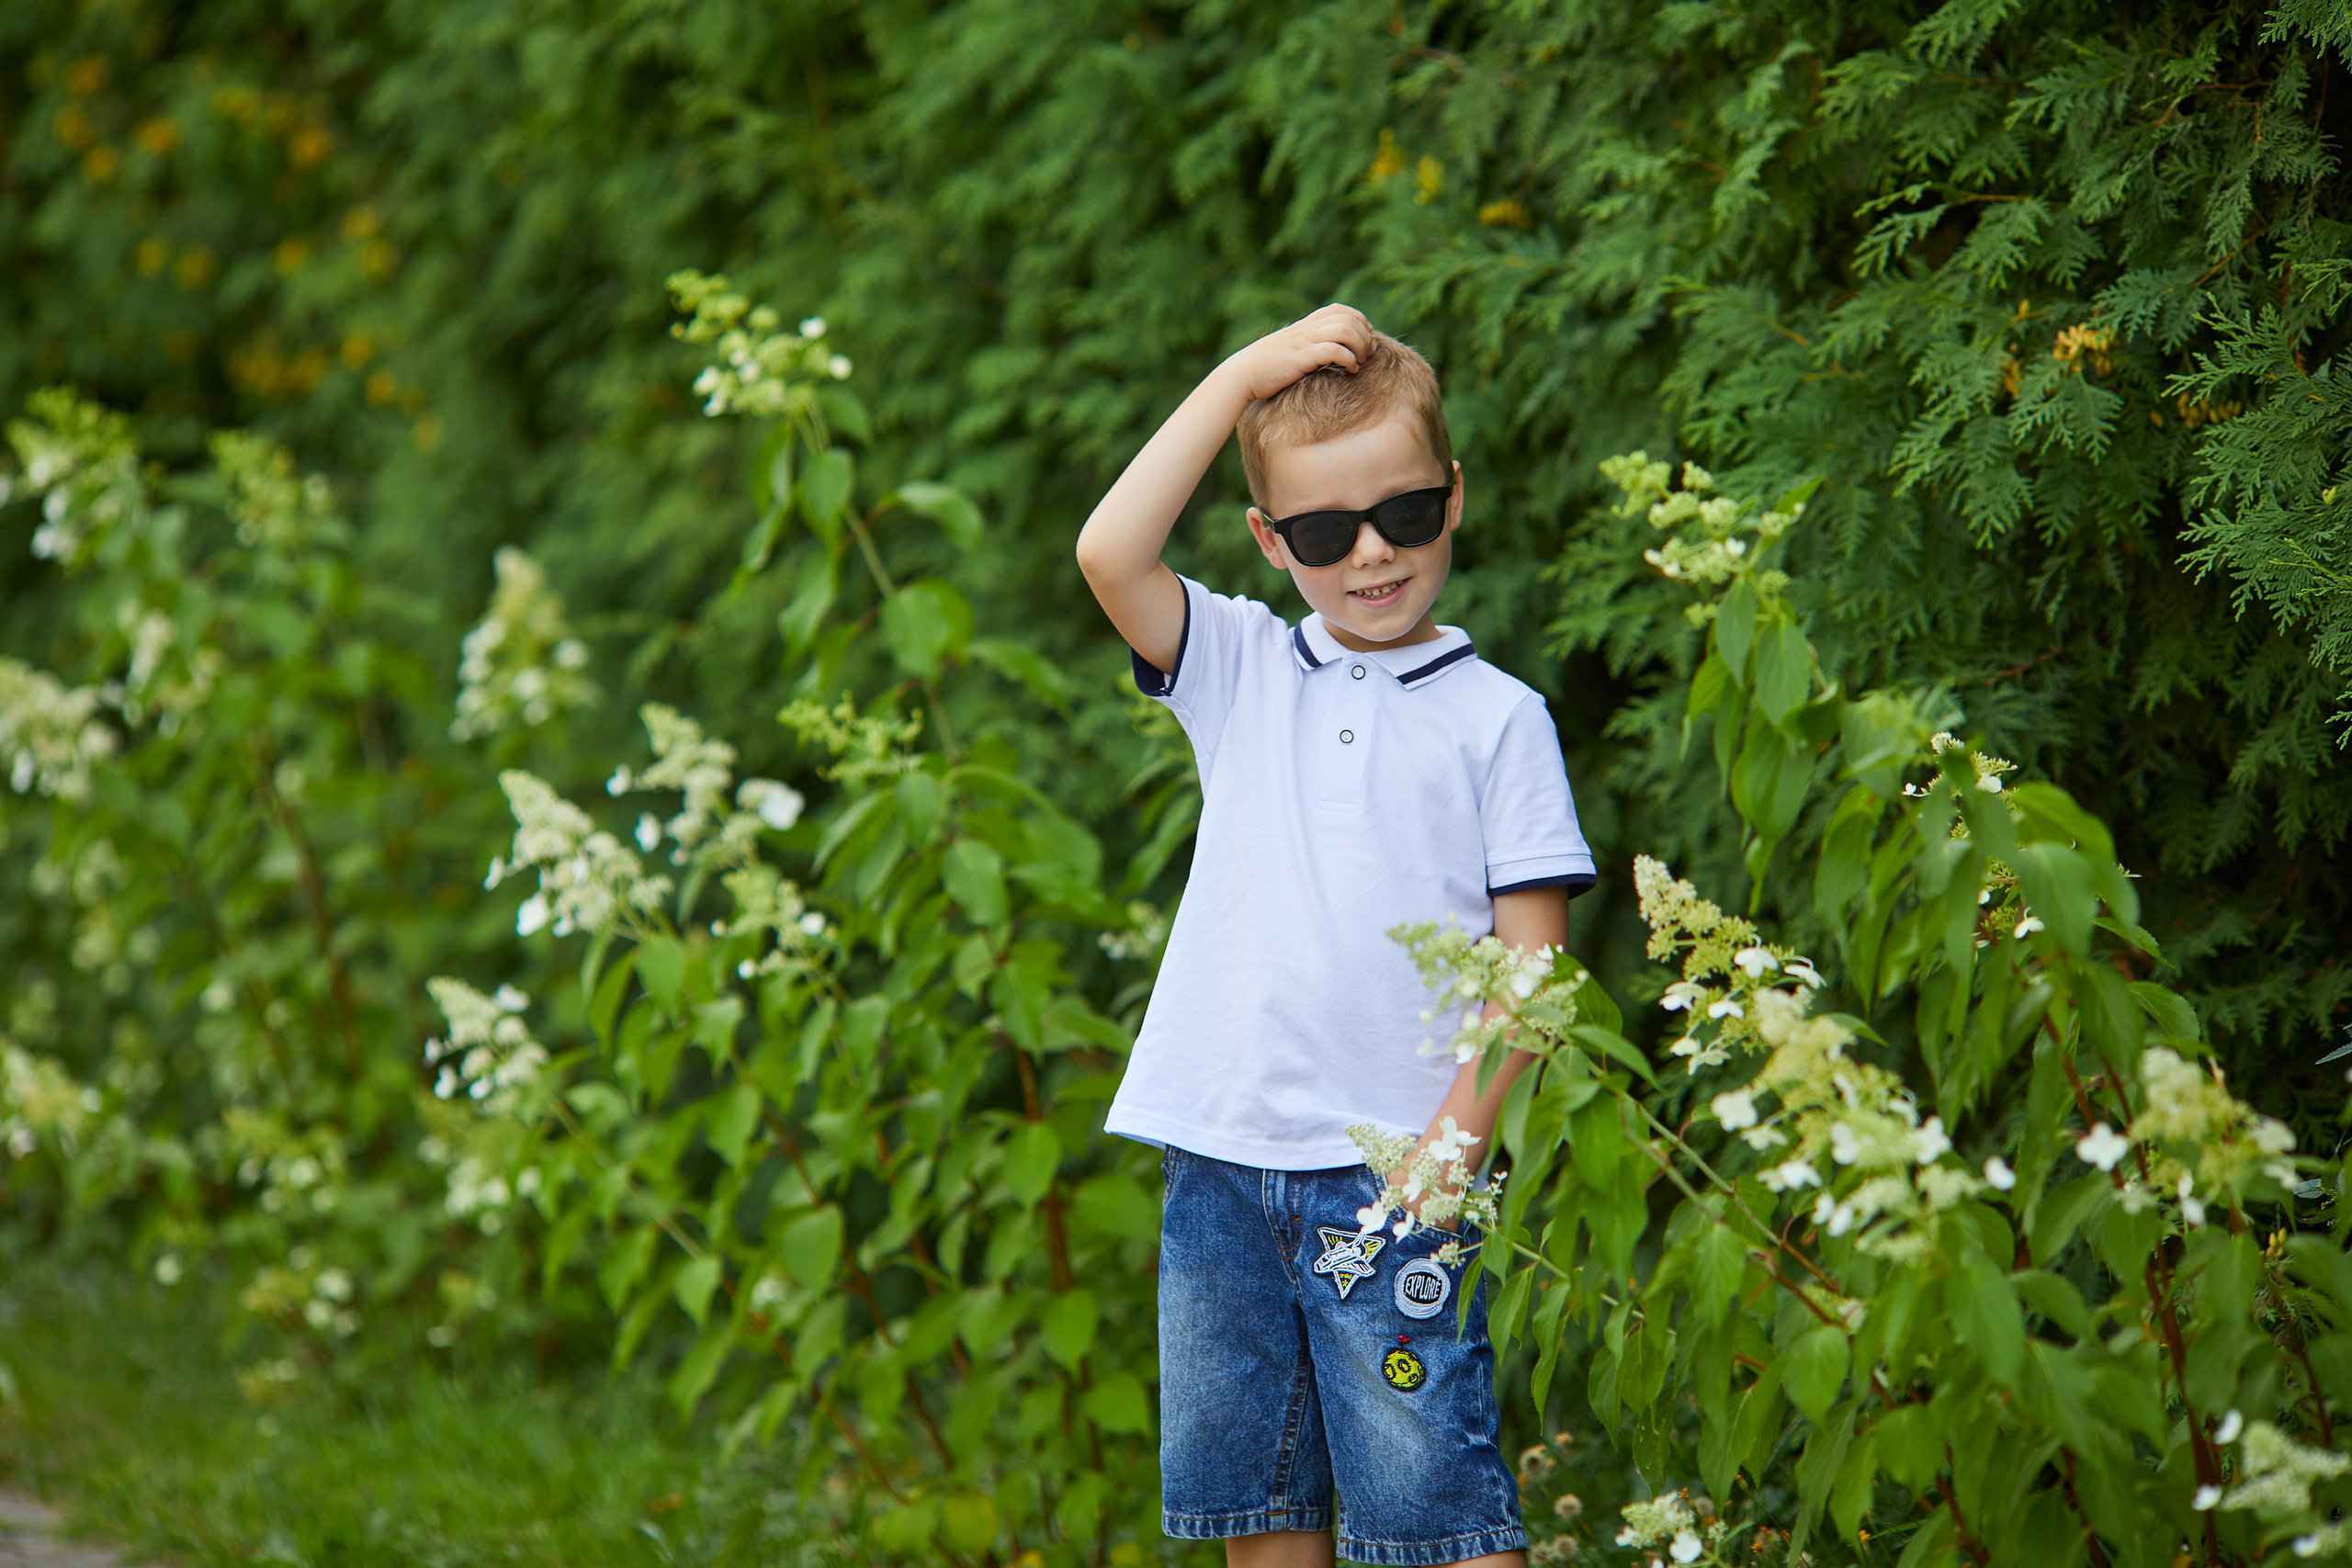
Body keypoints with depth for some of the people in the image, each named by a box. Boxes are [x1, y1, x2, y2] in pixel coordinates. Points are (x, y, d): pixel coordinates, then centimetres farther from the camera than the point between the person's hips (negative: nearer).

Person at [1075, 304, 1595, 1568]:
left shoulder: (1497, 716, 2)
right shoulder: (1238, 669, 9)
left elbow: (1530, 961, 0)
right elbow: (1109, 555, -8)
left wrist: (1457, 1135, -12)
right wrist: (1243, 376, -6)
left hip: (1391, 1171, -3)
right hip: (1221, 1162, 3)